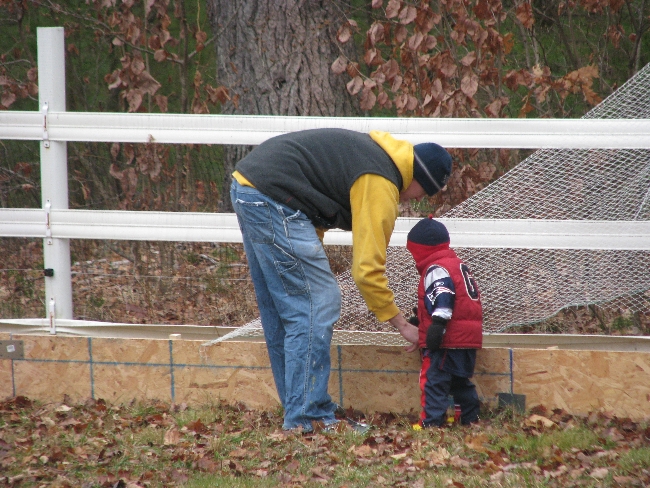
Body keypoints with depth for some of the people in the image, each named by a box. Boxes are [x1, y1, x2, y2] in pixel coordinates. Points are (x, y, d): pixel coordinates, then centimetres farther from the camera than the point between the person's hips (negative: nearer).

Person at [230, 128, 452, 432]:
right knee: (318, 305, -7)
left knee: (280, 311, 16)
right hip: (271, 199, -11)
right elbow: (367, 269, -13)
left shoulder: (373, 152, 18)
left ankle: (296, 408, 22)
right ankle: (305, 418, -6)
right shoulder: (380, 185, -12)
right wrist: (402, 325, -3)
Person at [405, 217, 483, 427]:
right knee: (461, 380, 20)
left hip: (447, 339, -10)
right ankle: (471, 418, 24)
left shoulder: (436, 269, -8)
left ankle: (431, 421, -16)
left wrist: (438, 323, -35)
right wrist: (422, 319, 37)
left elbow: (444, 295, -25)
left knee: (434, 380, -10)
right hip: (469, 338, 10)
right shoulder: (457, 264, 23)